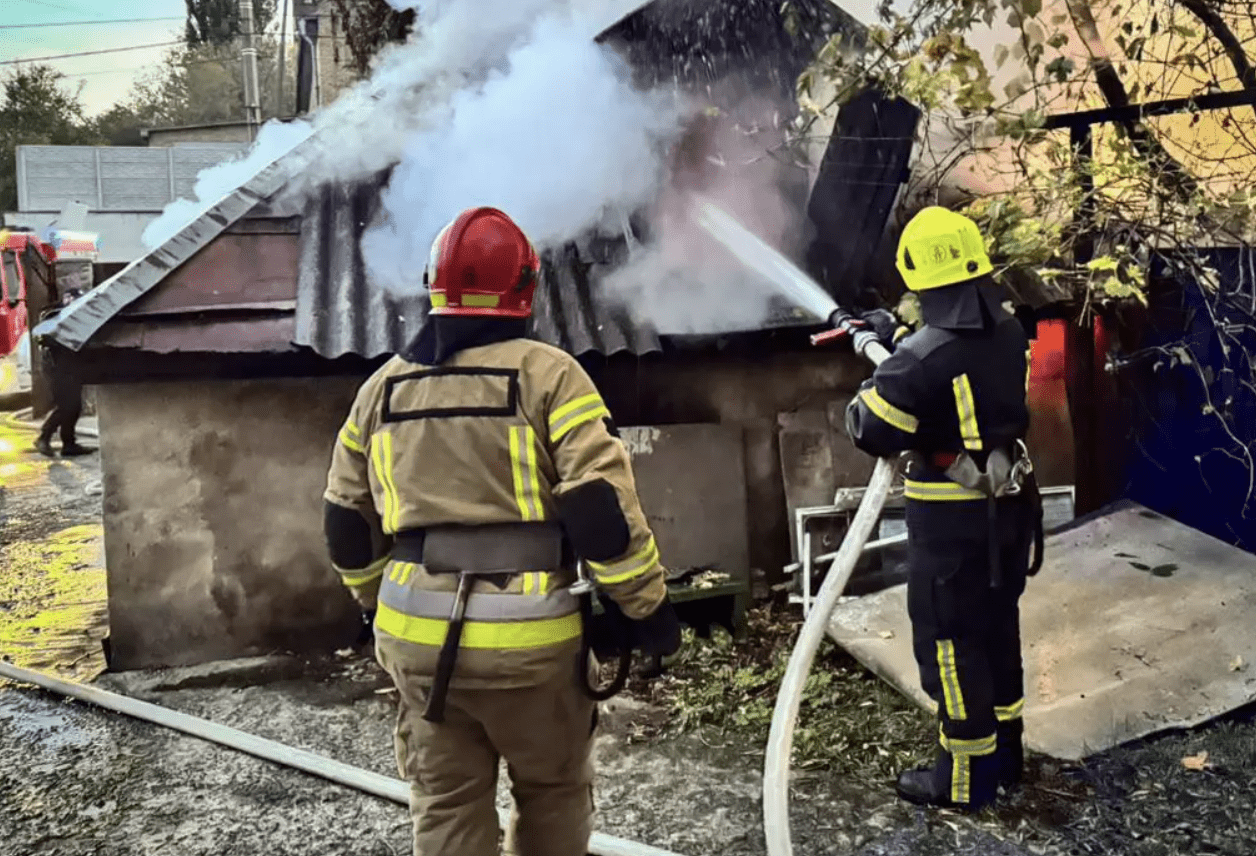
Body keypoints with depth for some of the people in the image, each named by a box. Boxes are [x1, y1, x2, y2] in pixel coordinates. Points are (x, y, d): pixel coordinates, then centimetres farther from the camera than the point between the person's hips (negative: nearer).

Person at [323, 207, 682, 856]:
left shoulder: (382, 387, 9)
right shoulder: (547, 373, -7)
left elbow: (347, 520, 15)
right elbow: (601, 507, -14)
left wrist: (377, 602, 29)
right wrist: (647, 605, -4)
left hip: (417, 634, 4)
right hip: (527, 636, -4)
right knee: (553, 791, 19)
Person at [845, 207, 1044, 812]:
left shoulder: (923, 356, -25)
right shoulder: (1009, 333, -1)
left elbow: (869, 431, -17)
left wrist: (879, 374, 2)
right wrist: (900, 349, 14)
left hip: (951, 519, -8)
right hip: (1008, 507, 8)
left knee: (950, 642, 5)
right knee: (997, 627, 20)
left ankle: (965, 778, 17)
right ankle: (1004, 751, 36)